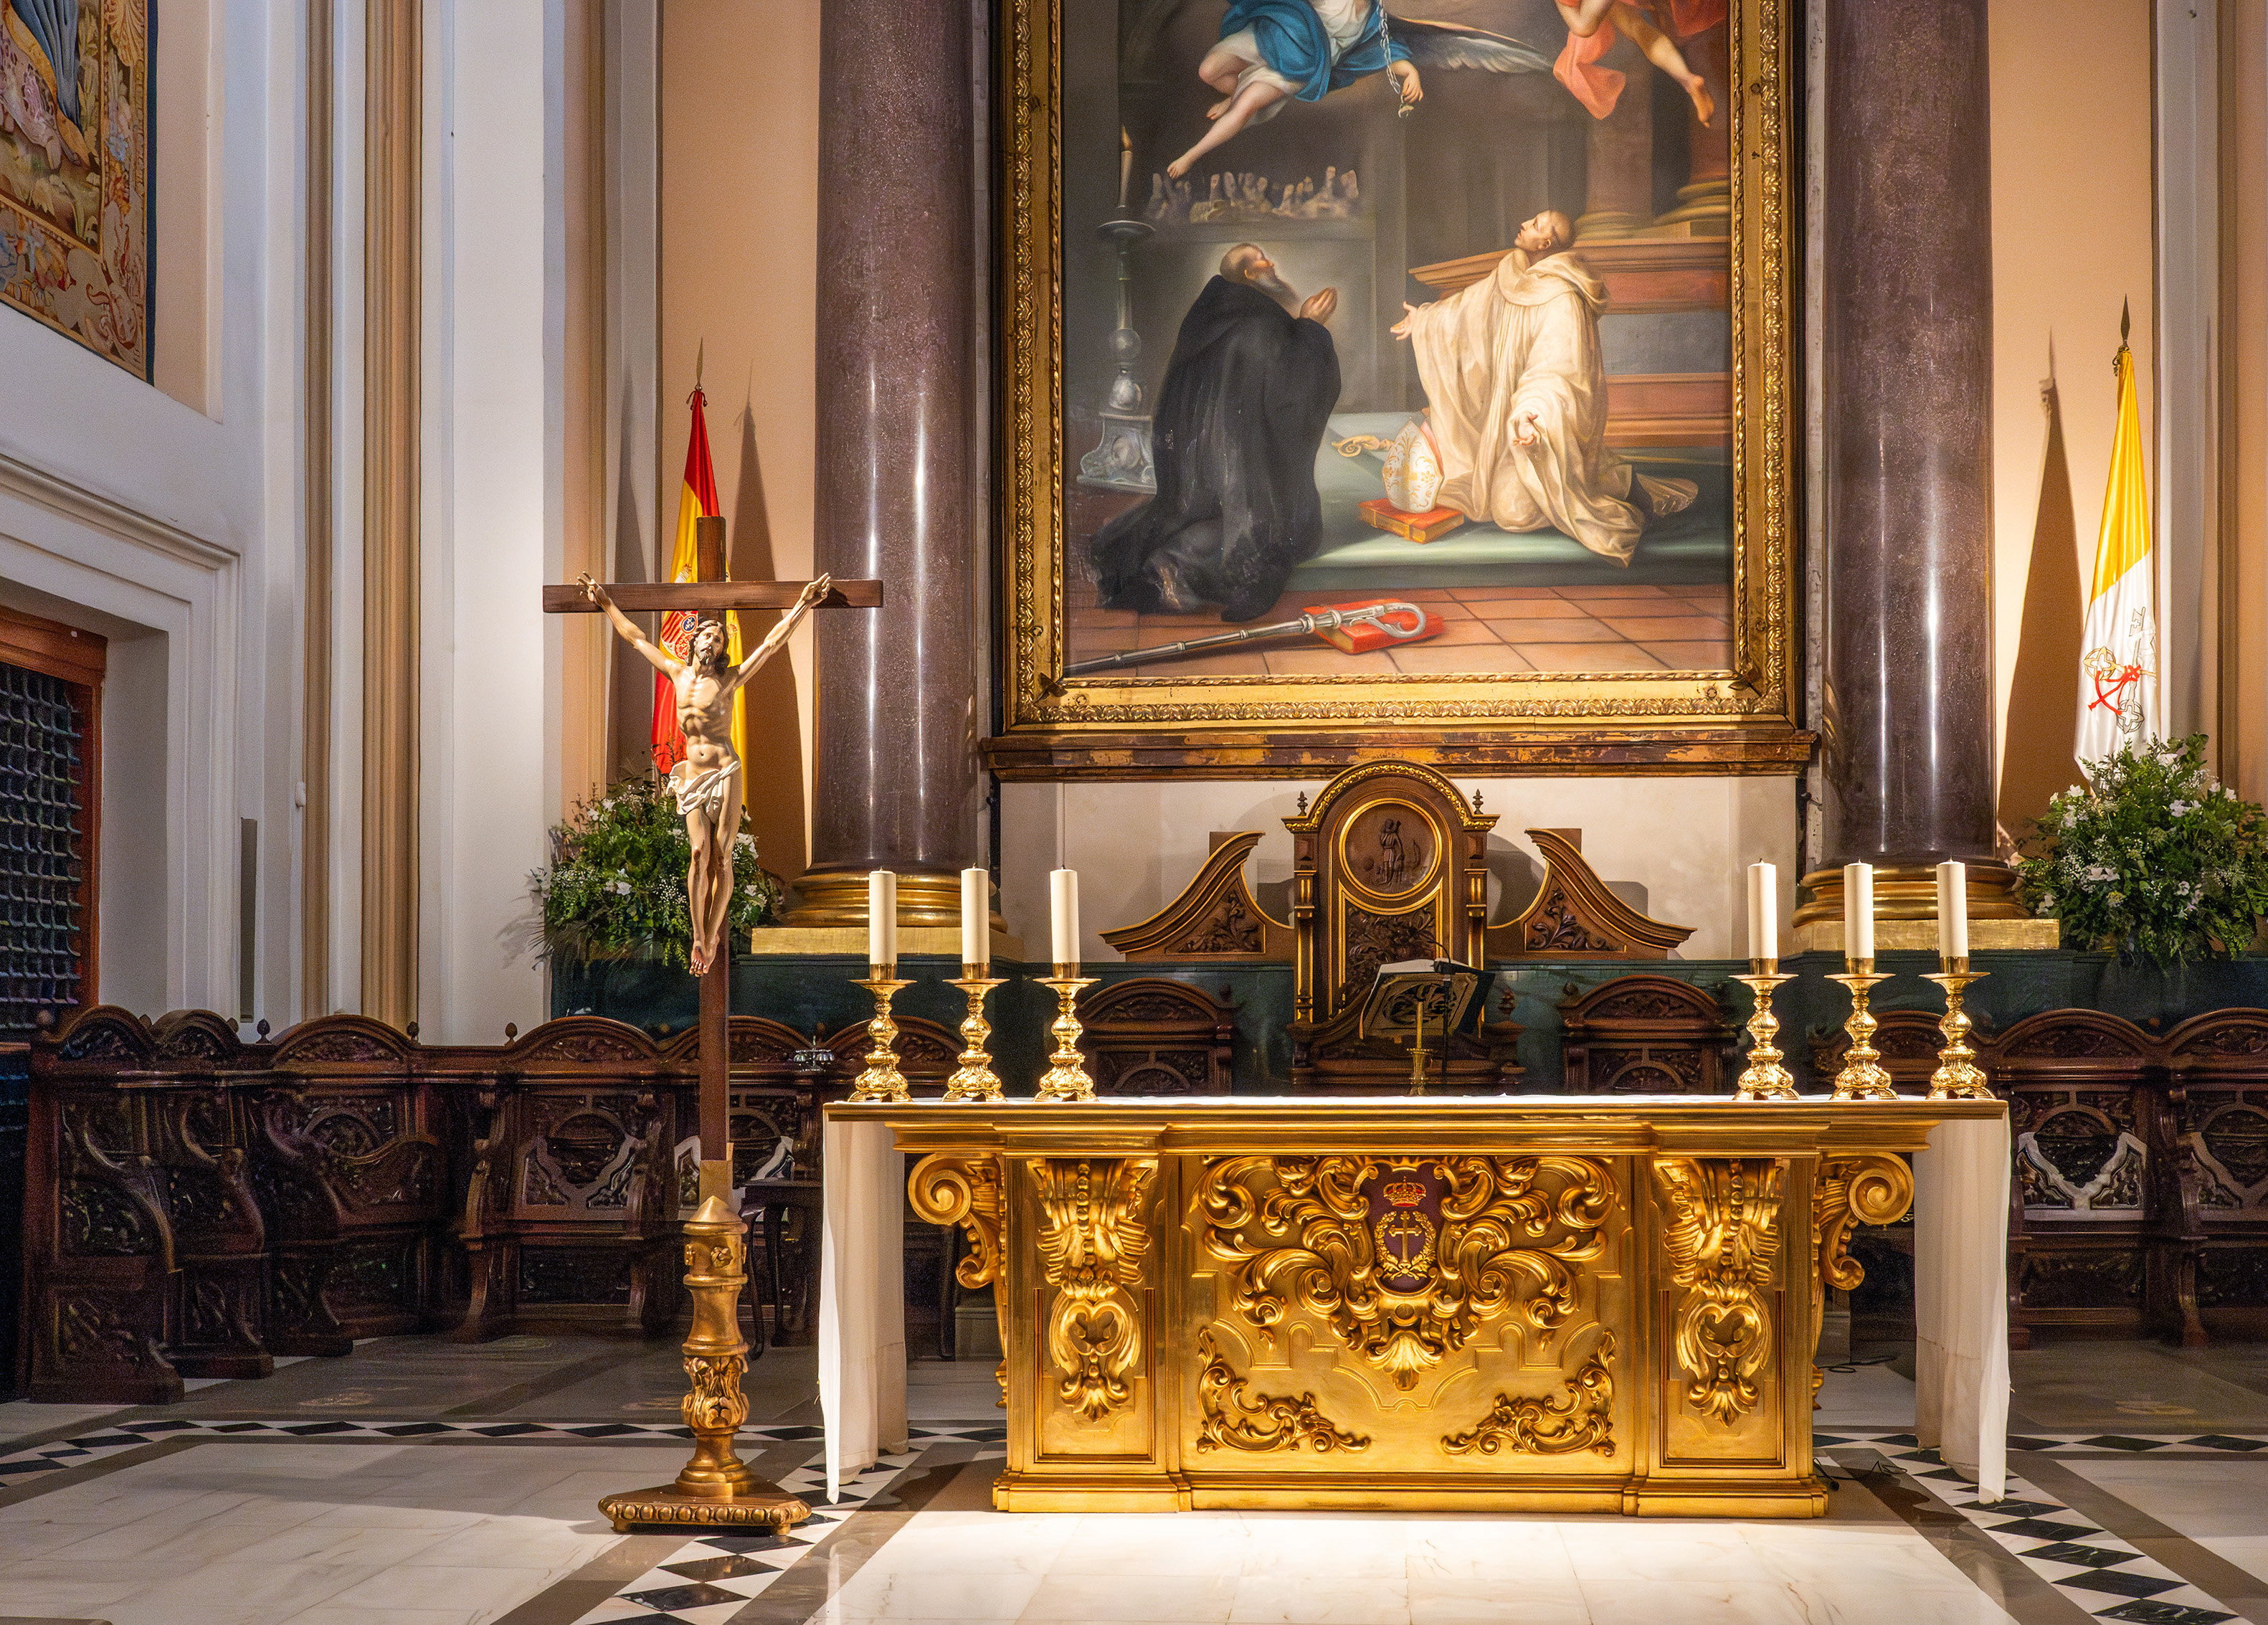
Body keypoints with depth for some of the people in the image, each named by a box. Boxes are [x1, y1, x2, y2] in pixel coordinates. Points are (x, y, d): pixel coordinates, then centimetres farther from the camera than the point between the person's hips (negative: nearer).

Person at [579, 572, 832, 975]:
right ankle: (699, 938, -11)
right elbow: (635, 638, 19)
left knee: (721, 857, -5)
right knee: (700, 853, -9)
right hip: (691, 775, 2)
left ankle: (712, 935, 3)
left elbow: (773, 642, -3)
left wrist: (802, 606, -8)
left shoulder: (729, 679, 1)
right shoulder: (678, 674, 10)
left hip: (725, 773, -2)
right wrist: (605, 603, 23)